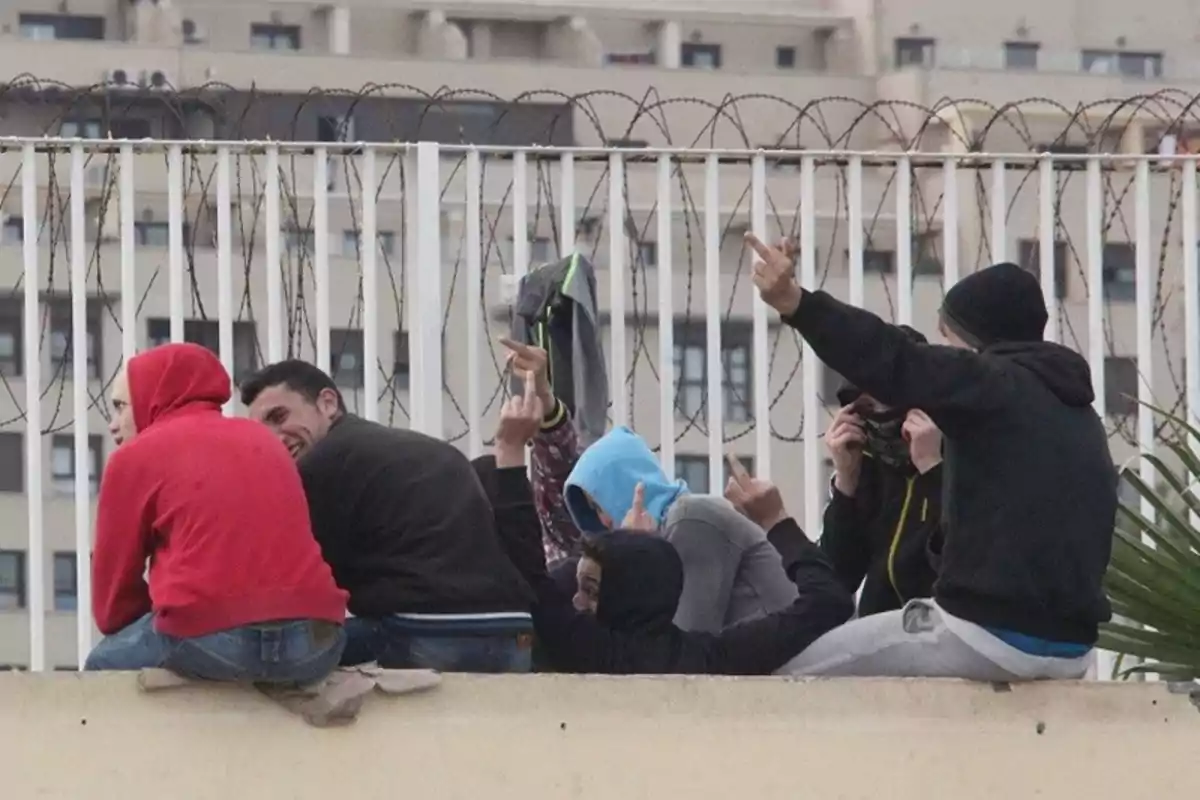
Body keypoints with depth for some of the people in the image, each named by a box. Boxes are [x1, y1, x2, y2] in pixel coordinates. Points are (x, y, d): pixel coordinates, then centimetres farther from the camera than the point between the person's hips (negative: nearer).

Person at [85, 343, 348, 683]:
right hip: (314, 641, 4)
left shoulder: (135, 456, 12)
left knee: (104, 665, 24)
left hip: (209, 639, -4)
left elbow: (112, 601, 16)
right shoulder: (264, 439, 26)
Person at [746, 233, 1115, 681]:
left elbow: (894, 363, -20)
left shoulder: (990, 384, -4)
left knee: (795, 669, 3)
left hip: (991, 633, -8)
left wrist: (796, 305, -31)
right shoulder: (1080, 417, 19)